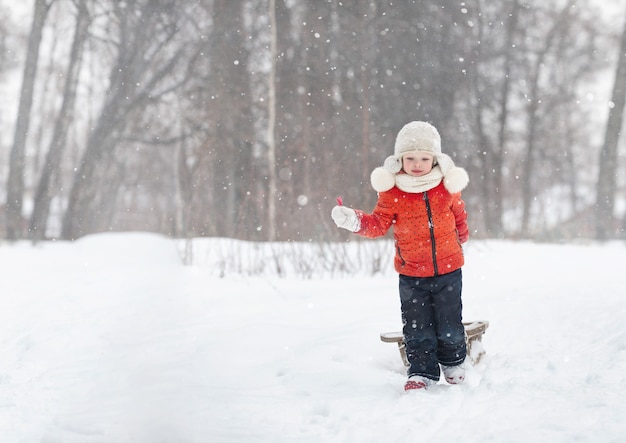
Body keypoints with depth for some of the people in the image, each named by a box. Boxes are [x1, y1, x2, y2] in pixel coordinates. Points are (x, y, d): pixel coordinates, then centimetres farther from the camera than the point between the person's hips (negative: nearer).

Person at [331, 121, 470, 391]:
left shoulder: (447, 185, -3)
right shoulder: (392, 192, -9)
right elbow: (379, 224, -6)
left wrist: (461, 236, 29)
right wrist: (354, 221, -23)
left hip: (448, 270, 1)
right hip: (411, 275, -1)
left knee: (449, 325, 11)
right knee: (417, 328, 5)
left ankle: (453, 362, 34)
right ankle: (421, 372, 18)